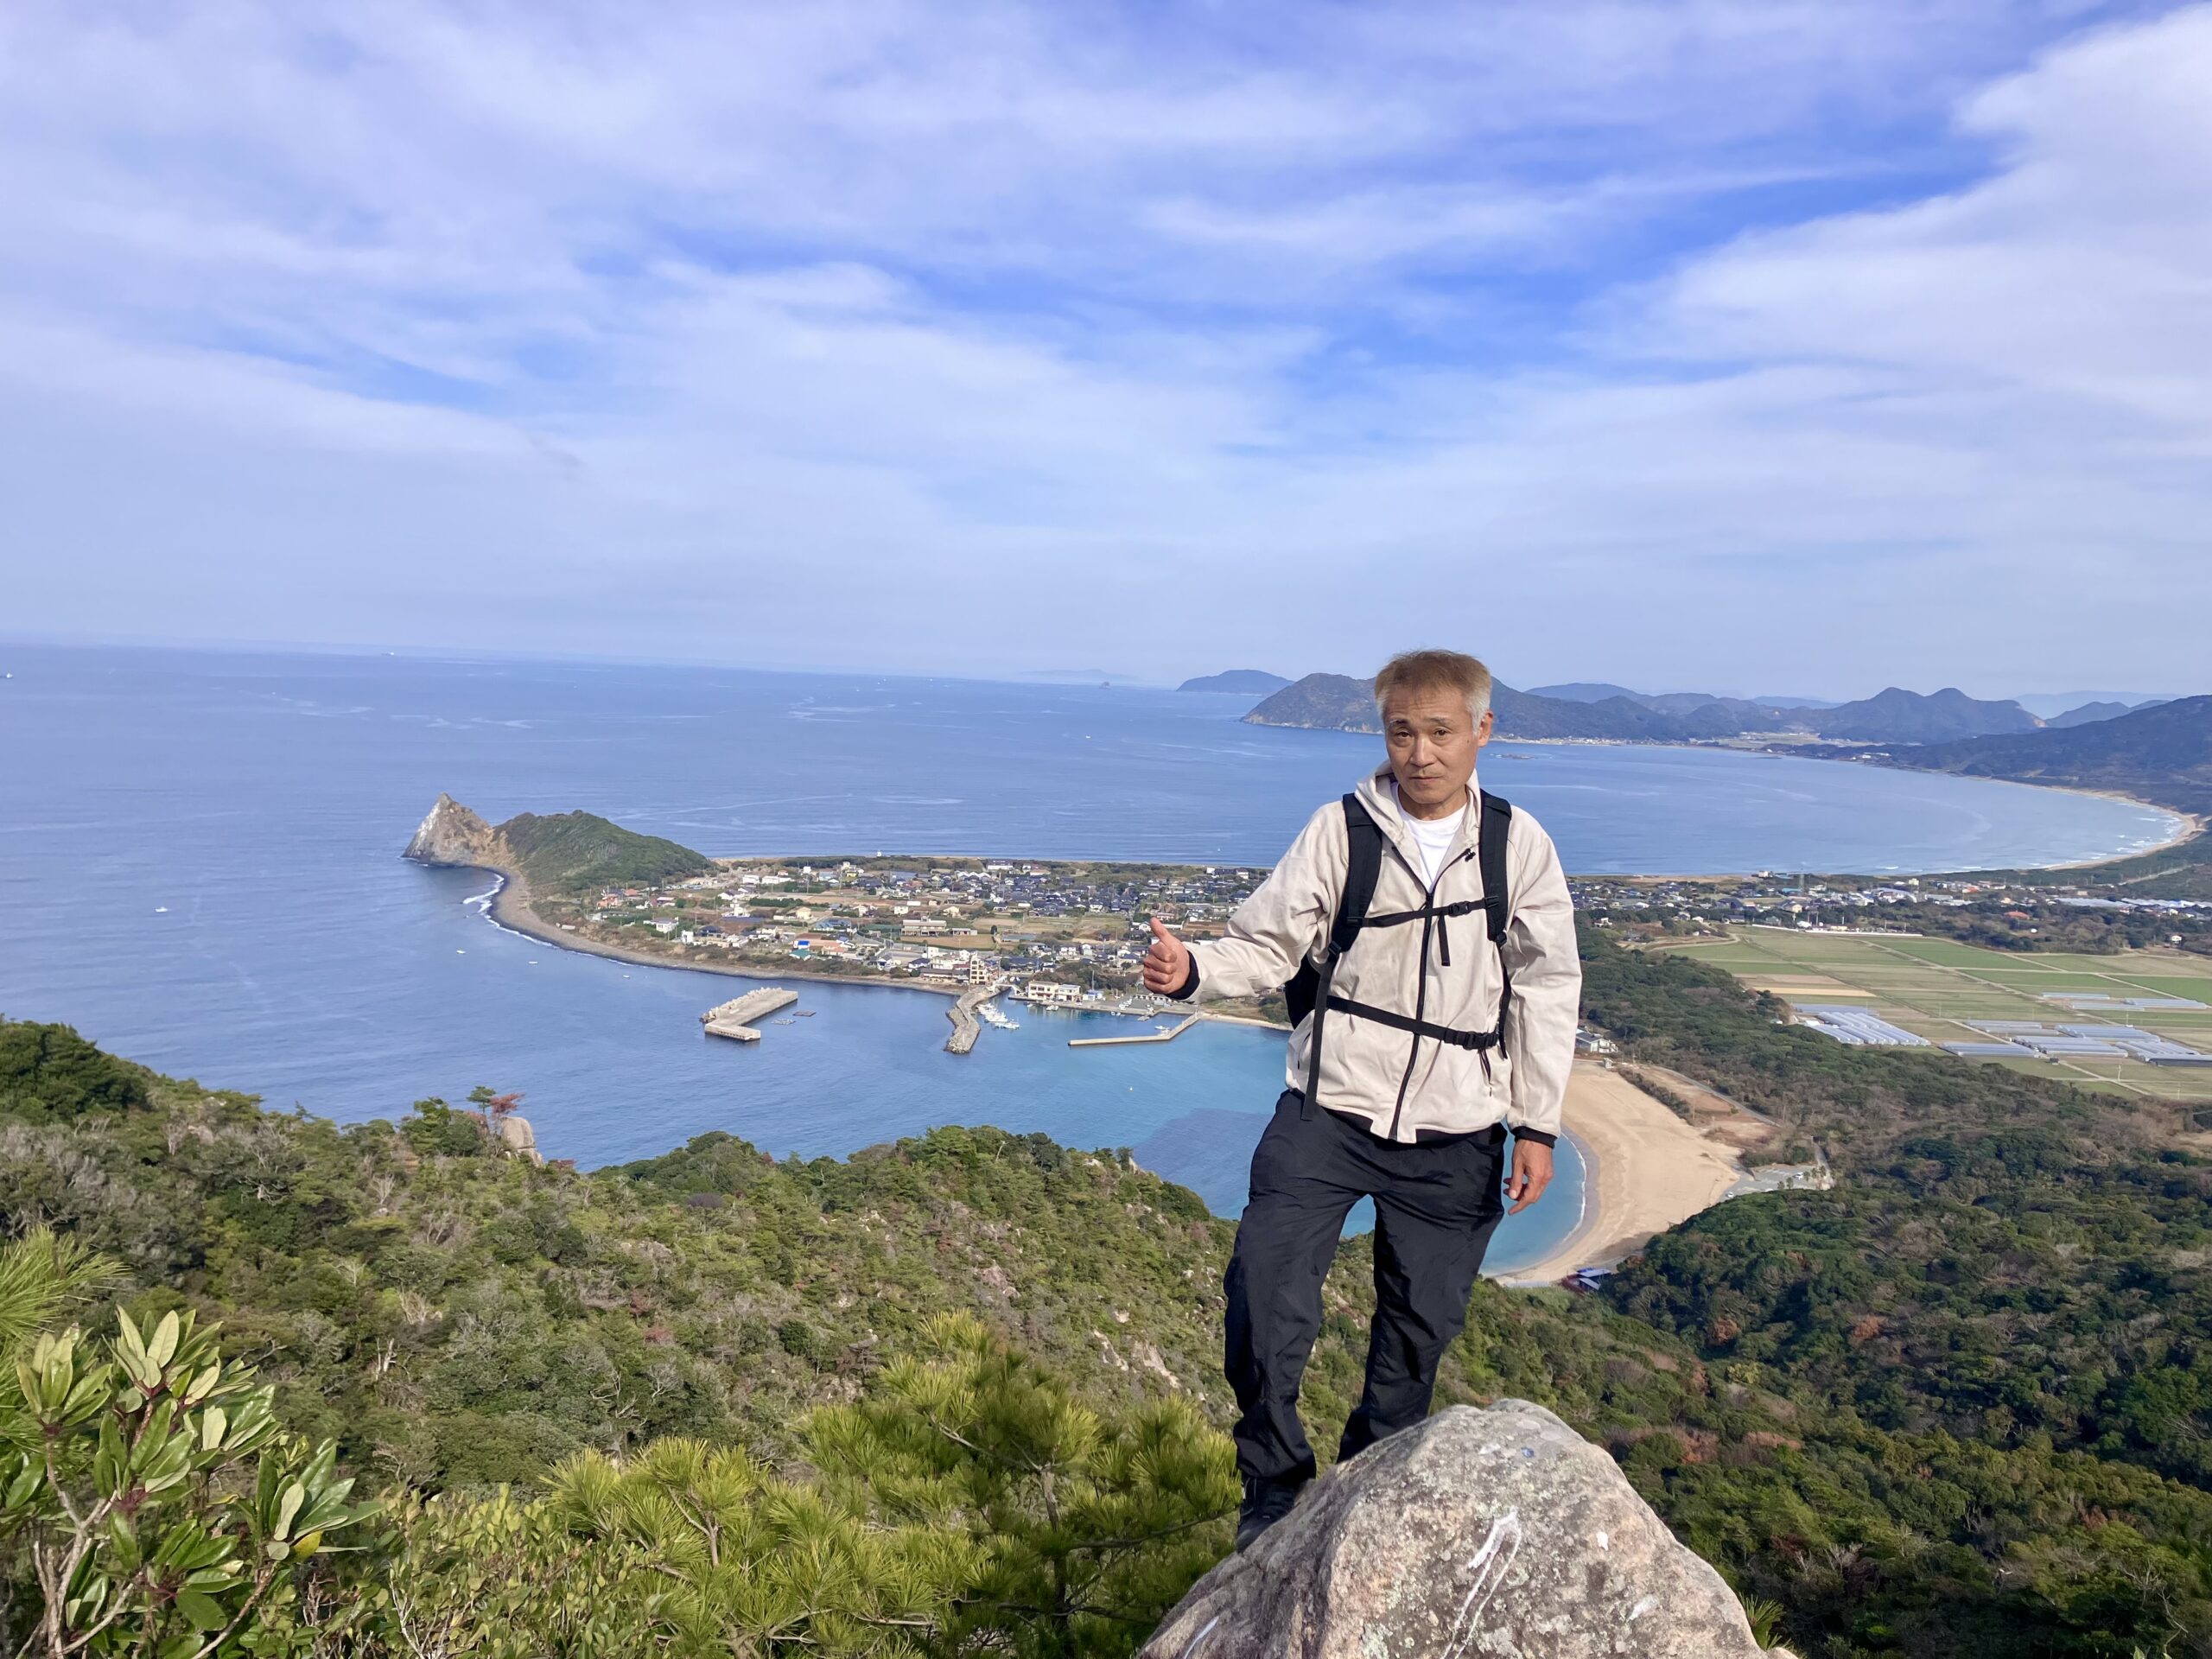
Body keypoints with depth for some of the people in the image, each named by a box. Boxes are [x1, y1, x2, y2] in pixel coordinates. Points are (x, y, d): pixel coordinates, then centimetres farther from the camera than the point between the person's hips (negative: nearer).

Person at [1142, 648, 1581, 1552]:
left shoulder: (1519, 846, -2)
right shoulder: (1341, 829, -6)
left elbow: (1547, 990, 4)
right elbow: (1266, 943, -4)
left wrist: (1537, 1123, 2)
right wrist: (1192, 969, -26)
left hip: (1454, 1135, 2)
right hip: (1329, 1108, -1)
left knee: (1421, 1323, 14)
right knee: (1265, 1295, -10)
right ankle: (1274, 1486, 16)